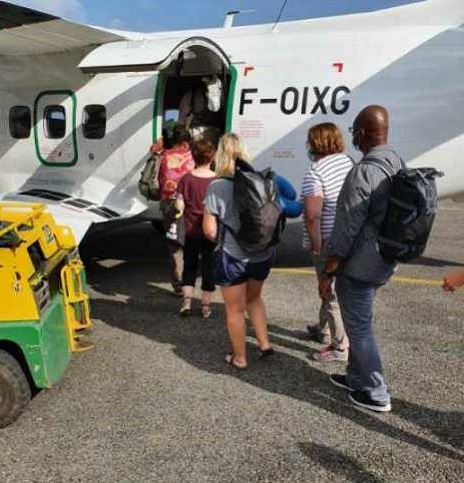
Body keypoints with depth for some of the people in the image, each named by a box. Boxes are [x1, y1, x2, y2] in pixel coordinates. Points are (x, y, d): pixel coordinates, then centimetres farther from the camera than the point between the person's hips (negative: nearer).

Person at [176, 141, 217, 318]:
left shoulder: (186, 179, -6)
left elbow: (180, 206, -6)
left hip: (191, 231, 1)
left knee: (189, 265, 16)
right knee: (208, 267, 10)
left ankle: (186, 300, 7)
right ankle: (206, 306, 15)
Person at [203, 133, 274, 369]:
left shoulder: (217, 186, -15)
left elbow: (209, 230, -14)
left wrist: (222, 241, 6)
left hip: (233, 257, -4)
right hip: (262, 254, 5)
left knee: (235, 309, 14)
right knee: (253, 298, 30)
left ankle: (239, 358, 28)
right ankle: (264, 343, 30)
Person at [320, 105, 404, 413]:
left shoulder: (363, 173, -24)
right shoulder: (399, 166, 5)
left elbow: (345, 231, -22)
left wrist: (327, 273, -13)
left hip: (358, 266, -9)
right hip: (383, 262, 9)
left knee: (359, 329, 7)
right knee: (360, 324, 23)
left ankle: (376, 394, 20)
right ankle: (356, 378, 38)